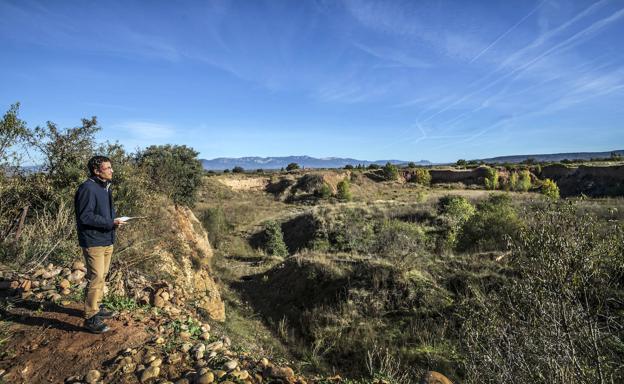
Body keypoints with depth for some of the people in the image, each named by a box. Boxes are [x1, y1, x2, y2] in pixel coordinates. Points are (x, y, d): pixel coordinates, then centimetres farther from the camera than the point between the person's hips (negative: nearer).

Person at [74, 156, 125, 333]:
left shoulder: (105, 187, 12)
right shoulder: (88, 188, -18)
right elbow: (85, 217, -22)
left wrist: (114, 220, 2)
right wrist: (110, 223, -22)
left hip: (106, 240, 9)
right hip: (93, 242, -9)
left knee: (101, 276, 19)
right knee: (96, 278, -4)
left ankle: (96, 307, 34)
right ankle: (90, 318, 7)